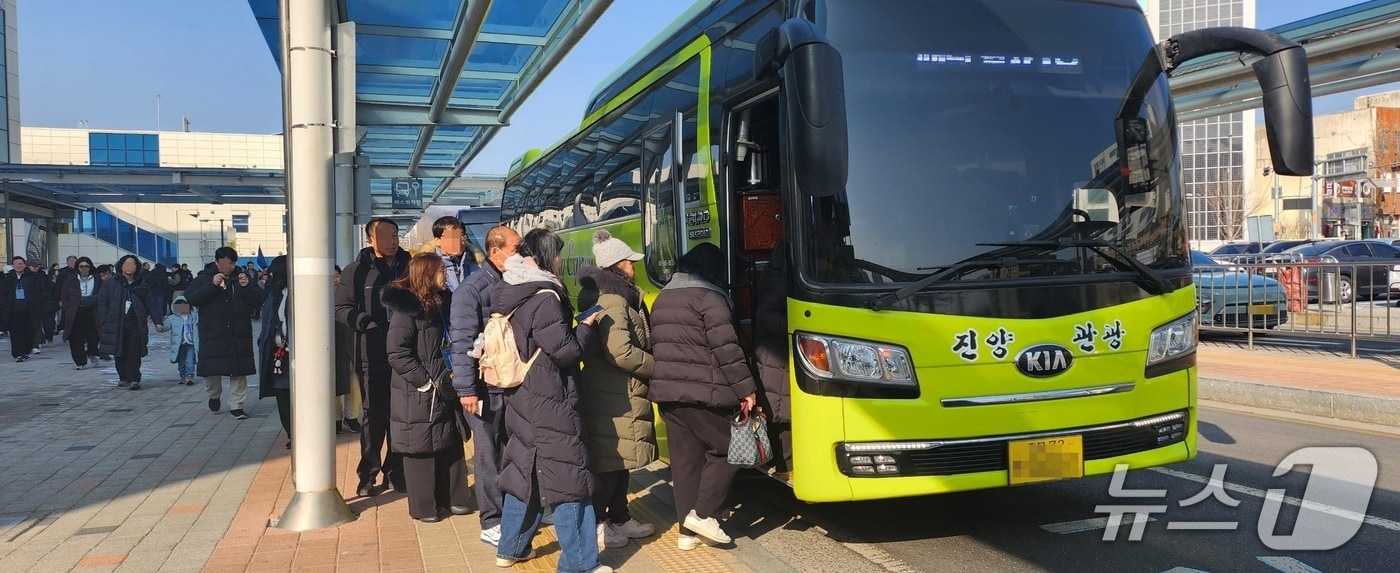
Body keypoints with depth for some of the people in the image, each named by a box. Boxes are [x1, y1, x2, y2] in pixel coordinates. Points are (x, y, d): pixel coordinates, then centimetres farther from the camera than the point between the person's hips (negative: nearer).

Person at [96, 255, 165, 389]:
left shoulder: (142, 285, 9)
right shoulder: (110, 284, 6)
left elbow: (151, 305, 8)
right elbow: (102, 304, 3)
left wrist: (158, 322, -2)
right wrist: (104, 323, -6)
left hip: (136, 326, 0)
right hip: (116, 325, 0)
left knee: (134, 353, -6)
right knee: (120, 354, 7)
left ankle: (133, 379, -5)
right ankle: (123, 378, 19)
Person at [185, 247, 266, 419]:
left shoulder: (242, 277, 8)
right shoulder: (204, 278, 3)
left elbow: (259, 301, 3)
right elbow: (190, 298, -11)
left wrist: (247, 287, -14)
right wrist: (212, 285, -20)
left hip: (239, 335, 1)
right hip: (212, 335, -1)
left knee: (239, 371, 2)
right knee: (211, 370, 3)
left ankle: (236, 406, 12)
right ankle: (214, 395, 32)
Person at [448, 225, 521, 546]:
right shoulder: (472, 289, -10)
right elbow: (463, 342, -14)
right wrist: (466, 389, -17)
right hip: (487, 386, -6)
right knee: (488, 454, 2)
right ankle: (491, 524, 11)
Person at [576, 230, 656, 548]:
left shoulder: (617, 297, 15)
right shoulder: (612, 300, -18)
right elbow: (620, 352, -25)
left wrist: (650, 364, 7)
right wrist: (657, 368, -13)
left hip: (617, 392, 10)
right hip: (614, 395, -10)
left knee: (620, 458, 17)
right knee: (610, 461, -3)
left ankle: (619, 519, 27)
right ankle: (594, 525, 6)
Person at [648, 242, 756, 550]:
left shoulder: (663, 298, 17)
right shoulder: (709, 297, -9)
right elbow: (726, 348, -14)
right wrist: (745, 388, -9)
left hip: (666, 392, 8)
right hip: (700, 393, -8)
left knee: (685, 459, 12)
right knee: (725, 451, 6)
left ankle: (688, 529, 14)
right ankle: (702, 513, -1)